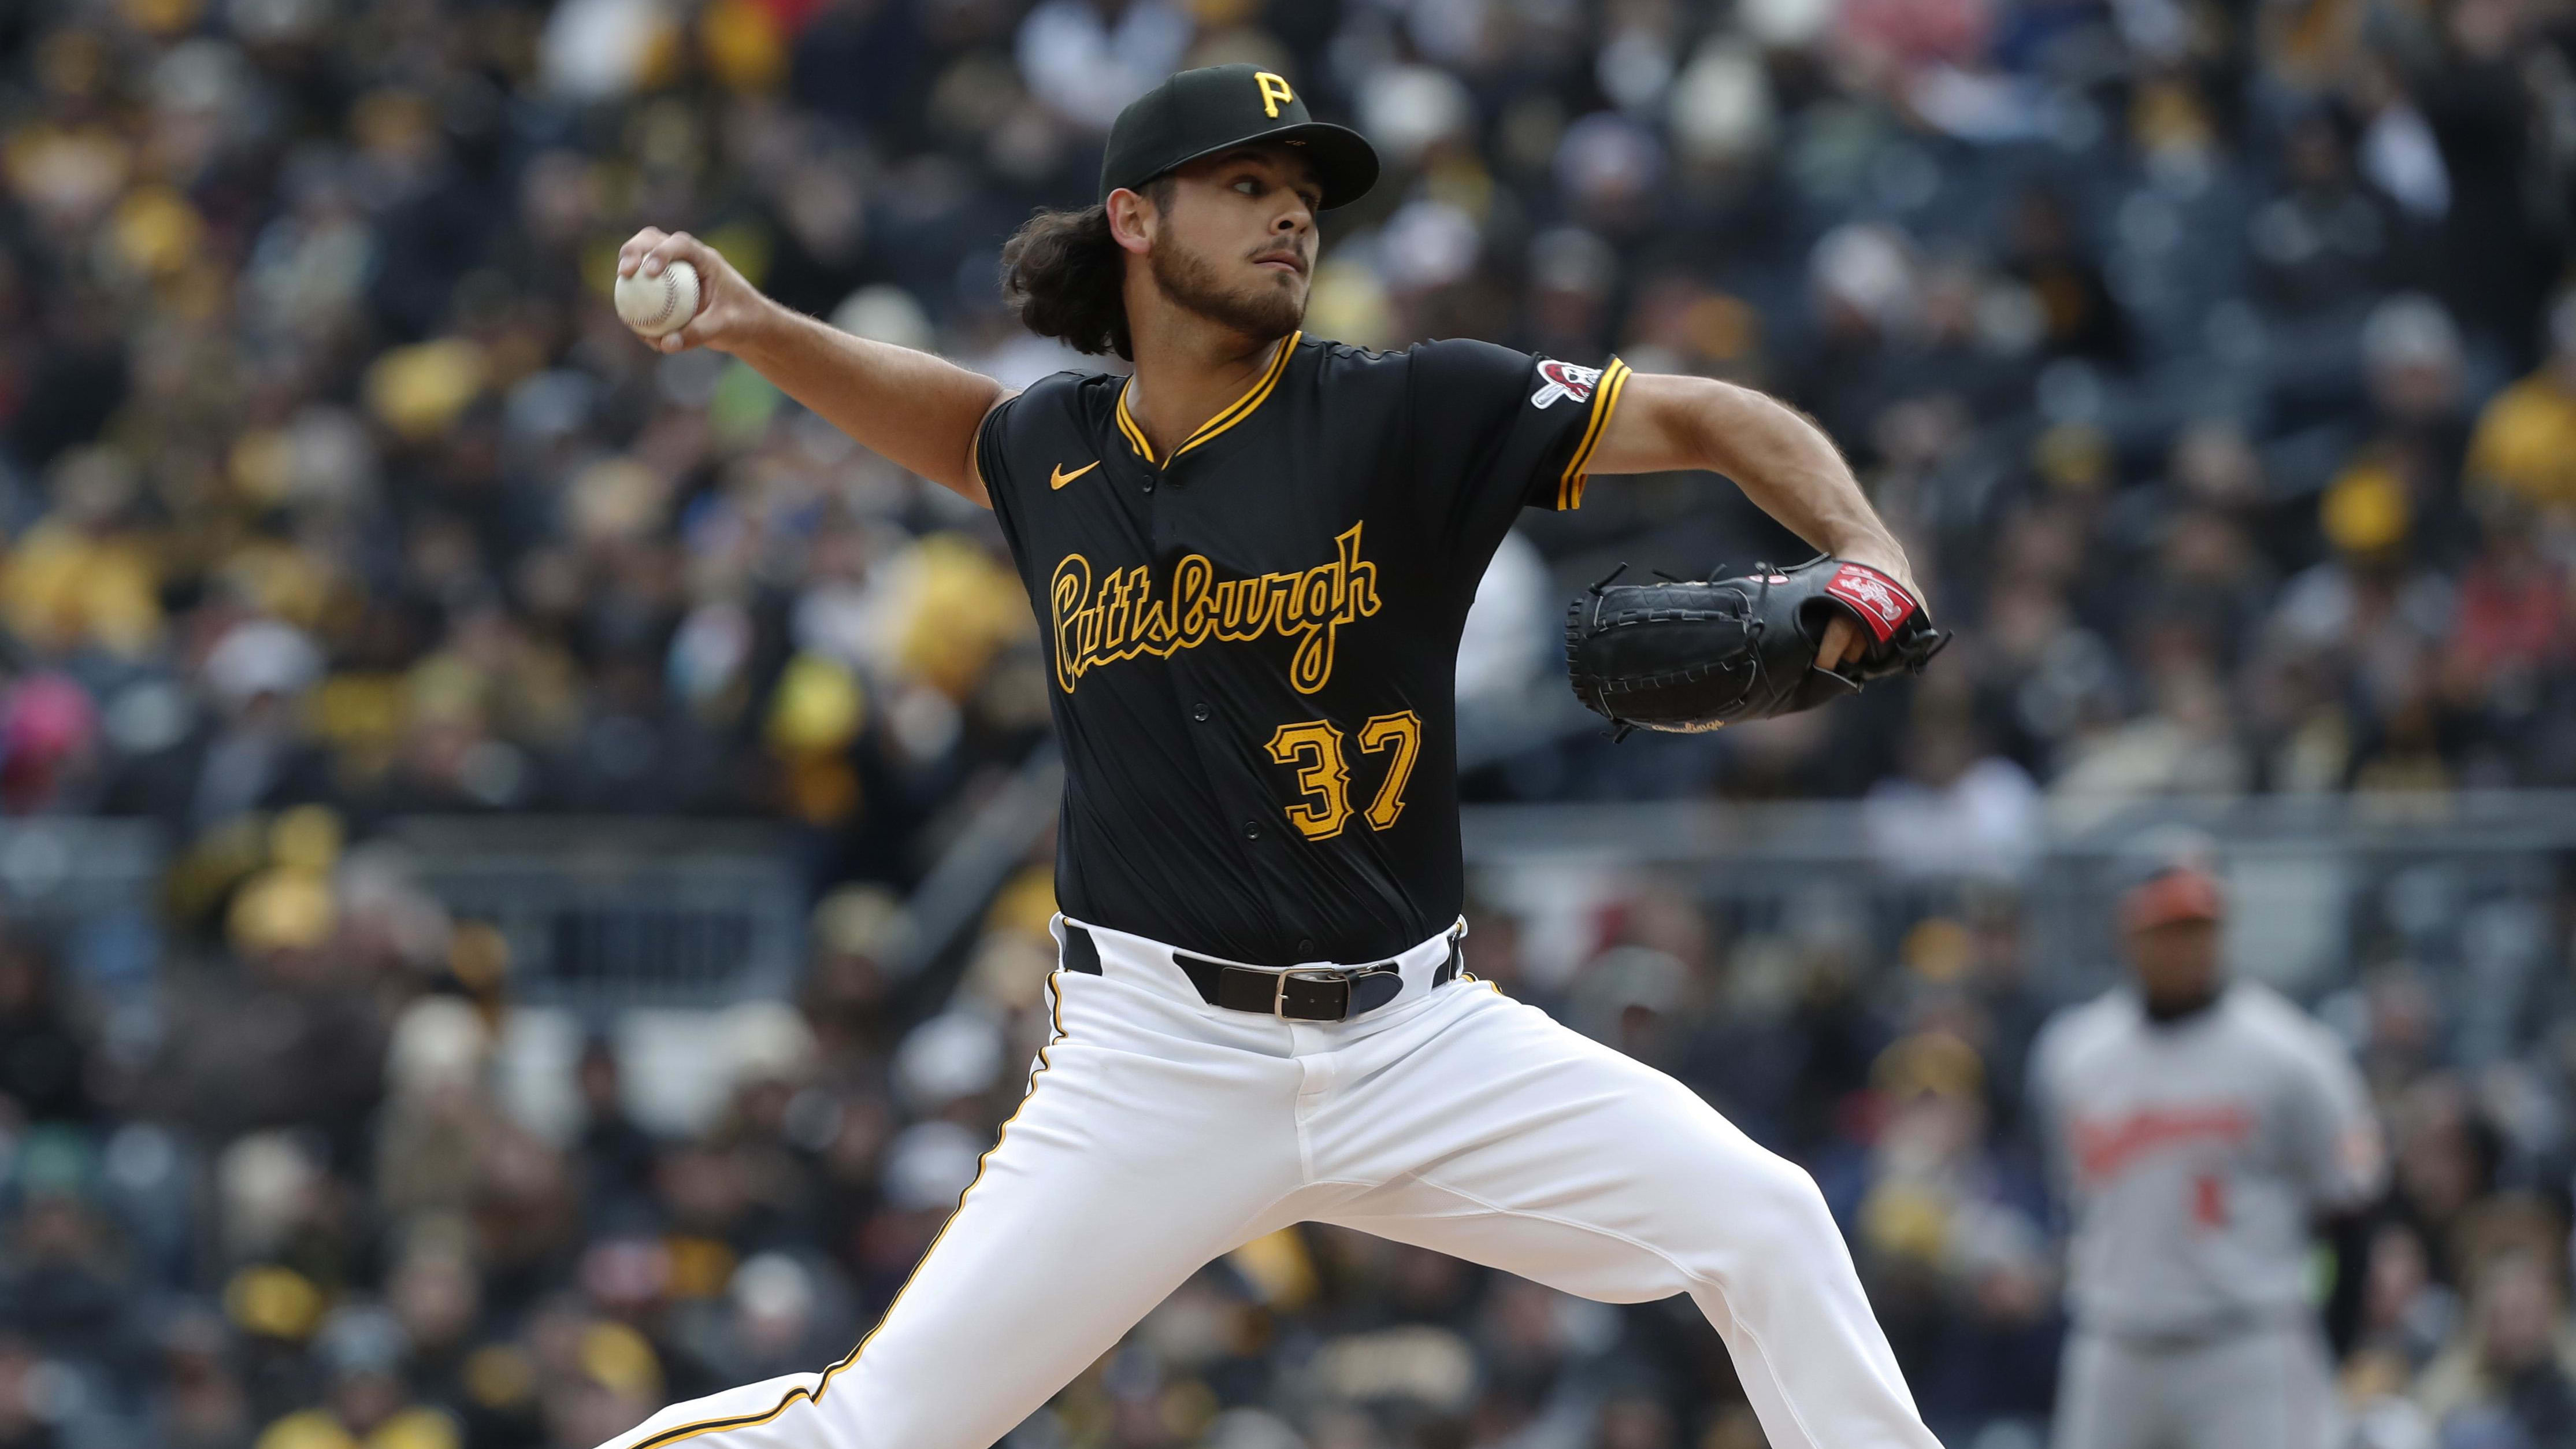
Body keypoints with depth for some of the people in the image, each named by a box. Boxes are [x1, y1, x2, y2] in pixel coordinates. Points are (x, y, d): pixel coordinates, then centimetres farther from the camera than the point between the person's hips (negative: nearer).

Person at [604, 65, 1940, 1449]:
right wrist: (758, 327, 17)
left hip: (1417, 1033, 0)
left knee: (1767, 1226, -11)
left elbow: (1709, 419, -8)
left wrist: (1864, 552, -25)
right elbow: (962, 420, 30)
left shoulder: (1407, 413, -5)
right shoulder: (1053, 449, 5)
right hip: (1155, 1059, 0)